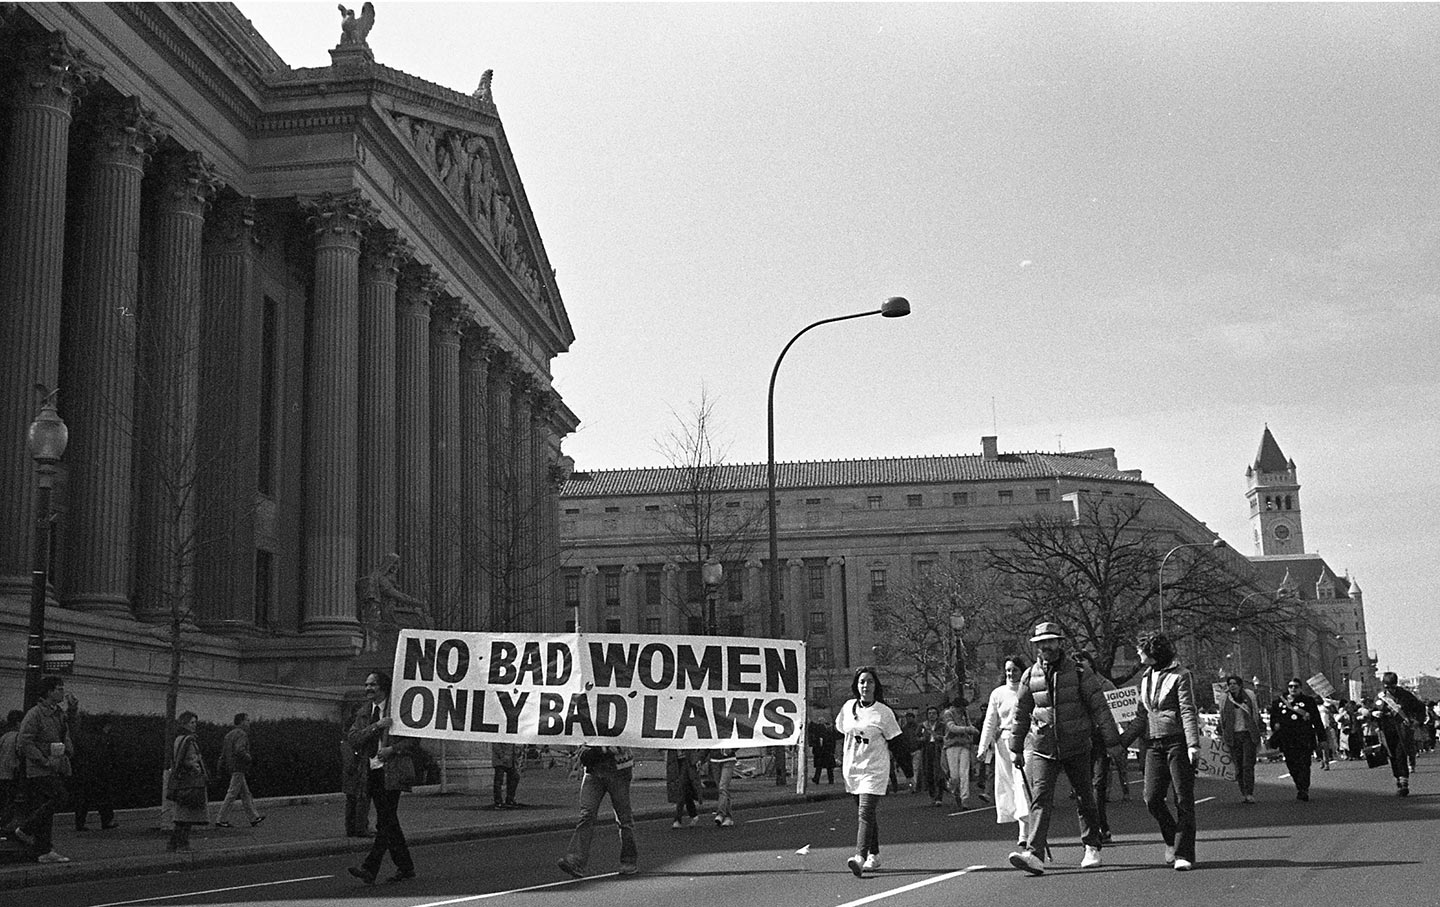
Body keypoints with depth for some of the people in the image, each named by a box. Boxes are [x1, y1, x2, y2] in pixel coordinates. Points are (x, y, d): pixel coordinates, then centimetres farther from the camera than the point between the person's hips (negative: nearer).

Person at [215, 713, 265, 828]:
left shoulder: (229, 735, 16)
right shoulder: (241, 734, -14)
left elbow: (223, 751, 17)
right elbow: (239, 751, -27)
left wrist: (222, 766, 18)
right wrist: (250, 759, -14)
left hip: (231, 767, 10)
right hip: (238, 768, -10)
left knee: (245, 794, 13)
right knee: (232, 795, -5)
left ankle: (254, 818, 17)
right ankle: (219, 820, -4)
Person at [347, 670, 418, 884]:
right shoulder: (363, 714, 16)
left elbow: (413, 739, -2)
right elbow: (354, 739, 1)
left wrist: (393, 749, -15)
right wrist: (376, 726, -11)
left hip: (392, 771, -7)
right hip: (373, 772, 7)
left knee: (385, 822, -12)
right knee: (388, 822, 10)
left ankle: (370, 868, -18)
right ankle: (405, 867, 19)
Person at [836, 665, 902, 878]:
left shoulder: (884, 712, -7)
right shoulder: (848, 707, 4)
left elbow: (894, 741, -2)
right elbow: (842, 732, 19)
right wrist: (845, 759, 18)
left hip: (875, 770, -5)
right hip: (852, 769, 5)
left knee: (866, 813, -16)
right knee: (866, 814, 14)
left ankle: (860, 857, -24)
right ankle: (874, 855, 25)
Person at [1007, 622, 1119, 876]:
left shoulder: (1079, 673, -2)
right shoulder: (1030, 676, 5)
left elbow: (1099, 707, -1)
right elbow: (1021, 713, 14)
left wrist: (1112, 740, -5)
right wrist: (1016, 748, 16)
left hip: (1076, 747, -1)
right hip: (1041, 747, 1)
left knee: (1084, 799, 11)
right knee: (1040, 800, -12)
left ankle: (1092, 848, 29)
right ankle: (1035, 854, -22)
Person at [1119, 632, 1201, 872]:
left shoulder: (1180, 676, -4)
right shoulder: (1146, 678, 16)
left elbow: (1188, 712, -11)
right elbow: (1140, 716, 21)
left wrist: (1193, 745, -19)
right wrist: (1121, 742, 17)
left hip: (1178, 742, -6)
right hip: (1154, 744, 6)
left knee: (1183, 799, -3)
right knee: (1152, 799, -3)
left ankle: (1184, 853, 1)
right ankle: (1172, 839, 21)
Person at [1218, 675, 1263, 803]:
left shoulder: (1250, 695, 3)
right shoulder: (1224, 699, 4)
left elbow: (1256, 714, 9)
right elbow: (1222, 718, 11)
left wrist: (1259, 733, 8)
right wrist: (1222, 735, 9)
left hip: (1248, 734, -1)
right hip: (1233, 736, 1)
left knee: (1248, 764, -9)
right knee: (1238, 766, 3)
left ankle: (1250, 793, -10)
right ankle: (1243, 793, 10)